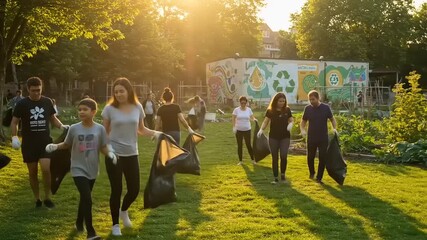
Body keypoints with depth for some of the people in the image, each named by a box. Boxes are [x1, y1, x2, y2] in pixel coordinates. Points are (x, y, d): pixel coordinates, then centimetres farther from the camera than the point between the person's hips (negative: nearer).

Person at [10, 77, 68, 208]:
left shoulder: (47, 102, 1)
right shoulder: (22, 104, -5)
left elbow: (53, 118, 13)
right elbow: (14, 122, 1)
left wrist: (61, 125, -6)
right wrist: (14, 137, -14)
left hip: (45, 142, 0)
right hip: (29, 143, 0)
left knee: (46, 169, -13)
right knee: (33, 172, 8)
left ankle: (47, 197, 4)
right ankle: (37, 199, 23)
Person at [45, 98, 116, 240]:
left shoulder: (100, 129, -7)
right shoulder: (74, 128, -8)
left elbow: (103, 147, -1)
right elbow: (67, 144, 6)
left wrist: (110, 154, -20)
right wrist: (55, 146, -11)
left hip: (92, 170, 3)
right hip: (78, 170, -3)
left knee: (84, 198, 20)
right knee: (87, 199, -14)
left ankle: (79, 223, 44)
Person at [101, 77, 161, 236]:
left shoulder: (137, 107, -1)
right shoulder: (110, 109, -8)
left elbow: (141, 129, 9)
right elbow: (104, 132, -1)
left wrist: (154, 133, -8)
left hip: (131, 154, 3)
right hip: (114, 154, -3)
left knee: (134, 189, 6)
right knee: (117, 190, 2)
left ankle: (123, 211, 40)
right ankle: (115, 225, 22)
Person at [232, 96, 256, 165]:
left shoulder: (249, 110, 1)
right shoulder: (236, 110, -3)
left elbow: (252, 118, 2)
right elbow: (233, 119, -2)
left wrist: (254, 119, -21)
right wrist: (234, 127, -12)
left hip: (247, 130, 0)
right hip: (238, 130, 0)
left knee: (248, 145, 0)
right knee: (239, 145, 6)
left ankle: (253, 159, 13)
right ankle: (240, 160, 15)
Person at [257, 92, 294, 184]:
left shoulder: (287, 109, 0)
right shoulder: (270, 110, -5)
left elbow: (291, 120, 6)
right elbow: (265, 121, -9)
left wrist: (290, 124, -17)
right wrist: (261, 129, -27)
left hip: (285, 137, 0)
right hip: (273, 137, 0)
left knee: (283, 156, -13)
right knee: (274, 158, 4)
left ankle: (283, 174, 10)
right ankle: (276, 178, 13)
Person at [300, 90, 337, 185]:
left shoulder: (326, 108, -5)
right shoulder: (307, 108, -1)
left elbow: (332, 119, 5)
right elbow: (303, 121, 9)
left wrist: (334, 128, -13)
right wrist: (302, 129, -10)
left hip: (323, 138, -1)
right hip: (311, 138, 1)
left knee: (322, 158, 0)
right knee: (310, 157, 9)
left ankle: (319, 178, 12)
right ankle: (312, 173, 37)